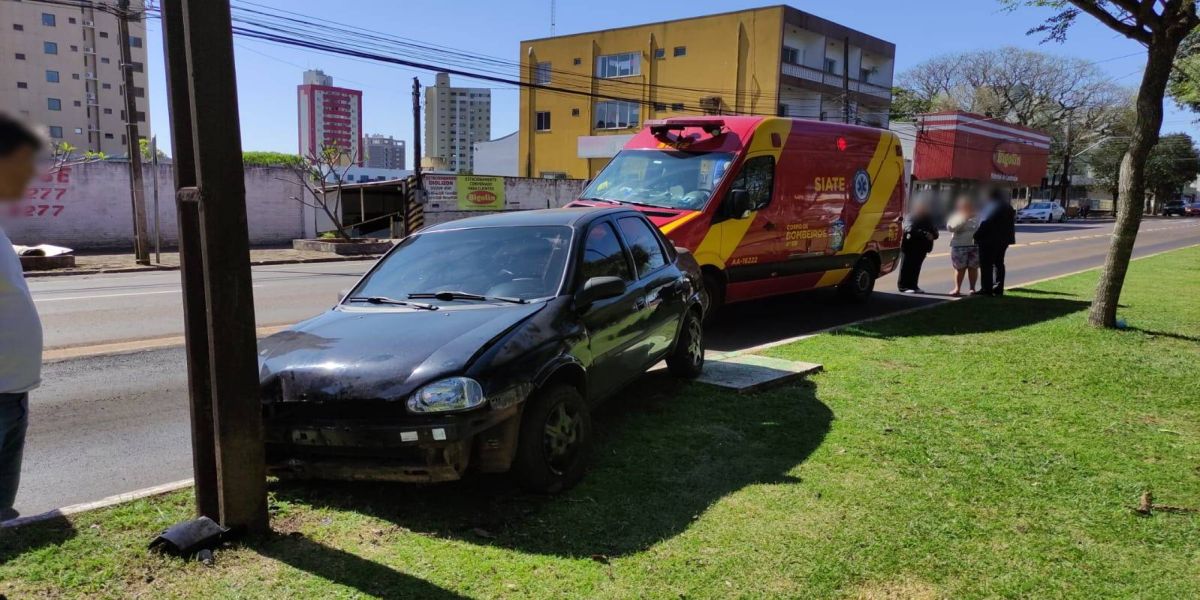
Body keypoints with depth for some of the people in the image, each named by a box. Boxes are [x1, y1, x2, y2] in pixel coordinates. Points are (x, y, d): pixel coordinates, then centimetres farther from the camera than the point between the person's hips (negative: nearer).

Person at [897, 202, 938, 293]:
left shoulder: (928, 219, 15)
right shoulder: (912, 218, -7)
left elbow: (935, 233, 13)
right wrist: (925, 234, -33)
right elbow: (910, 229, -25)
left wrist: (933, 235, -13)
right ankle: (904, 286, -3)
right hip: (909, 246, -6)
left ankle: (913, 286, 15)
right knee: (906, 266, -5)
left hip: (921, 247, 6)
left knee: (916, 267, 9)